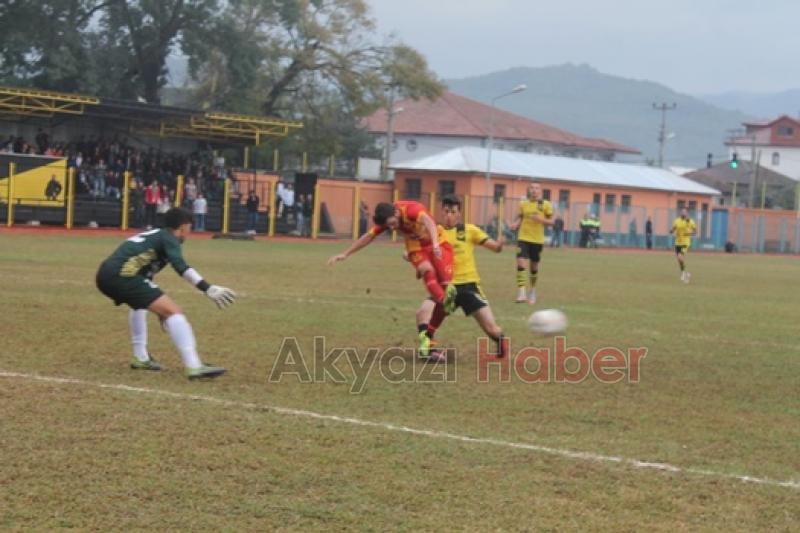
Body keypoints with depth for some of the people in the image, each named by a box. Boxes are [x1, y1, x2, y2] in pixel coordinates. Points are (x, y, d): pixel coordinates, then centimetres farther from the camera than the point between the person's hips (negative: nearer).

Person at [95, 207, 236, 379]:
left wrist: (159, 308, 53)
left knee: (140, 302, 39)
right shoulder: (169, 238, 6)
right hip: (122, 274, -9)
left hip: (104, 276, 9)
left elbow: (145, 273, 43)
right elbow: (180, 267, -15)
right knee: (173, 311, -11)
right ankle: (194, 366, -23)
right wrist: (208, 289, -21)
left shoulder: (152, 236, 32)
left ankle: (141, 358, 34)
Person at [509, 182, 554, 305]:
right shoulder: (523, 204, 2)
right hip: (523, 238, 0)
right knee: (521, 264, -17)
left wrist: (542, 219, -18)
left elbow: (551, 222, 1)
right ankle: (521, 292, -20)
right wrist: (515, 224, -6)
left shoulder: (546, 205, -3)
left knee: (534, 267, 13)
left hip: (538, 240, 0)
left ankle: (532, 291, 35)